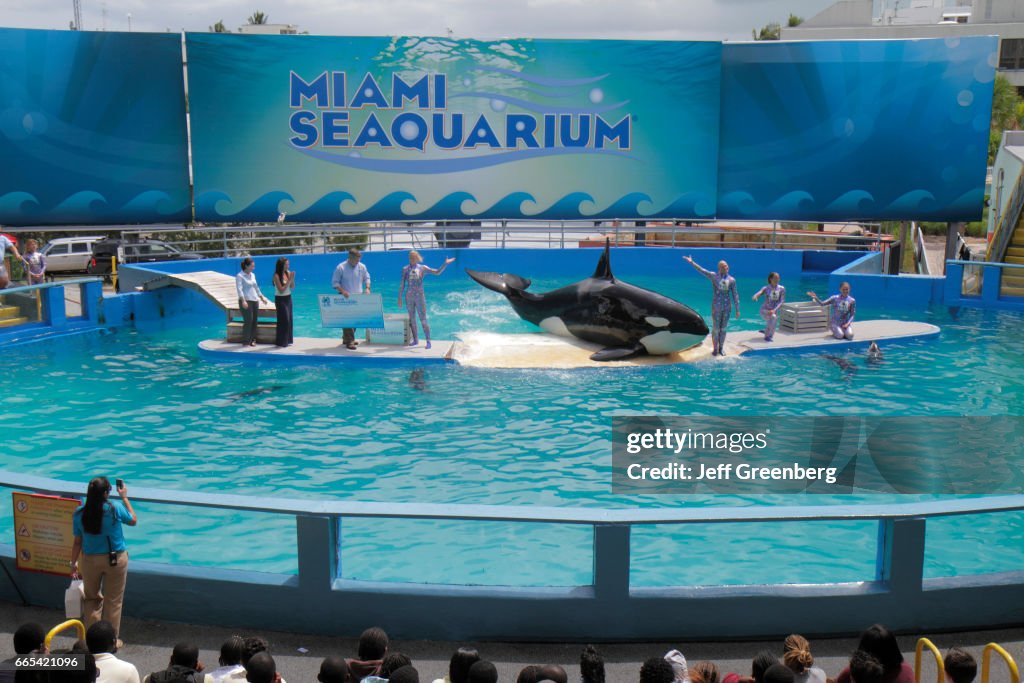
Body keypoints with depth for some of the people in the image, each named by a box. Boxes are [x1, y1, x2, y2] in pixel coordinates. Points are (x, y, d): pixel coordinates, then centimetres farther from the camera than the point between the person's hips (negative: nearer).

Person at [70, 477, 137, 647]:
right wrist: (124, 497, 9)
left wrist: (73, 563, 11)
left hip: (90, 560, 2)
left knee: (92, 598, 21)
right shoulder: (116, 508, -16)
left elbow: (77, 542, -2)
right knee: (113, 601, 11)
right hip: (116, 559, -2)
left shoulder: (79, 513, -9)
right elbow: (133, 521, 4)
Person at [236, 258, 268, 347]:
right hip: (246, 301, -7)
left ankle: (252, 340, 15)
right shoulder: (240, 276, -7)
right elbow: (239, 289, -16)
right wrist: (243, 301, -27)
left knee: (254, 320, 5)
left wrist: (262, 297, 28)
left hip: (255, 300, 7)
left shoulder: (252, 275, 14)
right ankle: (245, 342, -1)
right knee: (248, 321, -9)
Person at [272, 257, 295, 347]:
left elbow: (292, 288, 5)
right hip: (280, 299, -6)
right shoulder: (277, 276, -14)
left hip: (288, 298, 6)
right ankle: (282, 342, 4)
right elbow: (281, 290, -18)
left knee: (289, 319, 8)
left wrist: (292, 279, -10)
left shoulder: (288, 273, 2)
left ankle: (288, 340, 17)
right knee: (283, 319, -4)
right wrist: (289, 280, -20)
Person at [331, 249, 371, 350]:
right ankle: (349, 341, -12)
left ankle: (346, 338, 23)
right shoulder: (341, 267, -8)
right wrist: (342, 291, -21)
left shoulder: (362, 267, 6)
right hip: (346, 297, -5)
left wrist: (367, 288, -2)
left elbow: (367, 278, 17)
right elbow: (335, 282, -6)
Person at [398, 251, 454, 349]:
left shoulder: (422, 268, 2)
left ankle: (428, 341, -4)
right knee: (412, 319, 8)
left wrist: (445, 264, -13)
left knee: (423, 319, -6)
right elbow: (402, 285, 7)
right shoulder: (405, 269, 5)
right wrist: (400, 298, 4)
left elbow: (437, 272, -2)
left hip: (419, 296, -2)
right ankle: (415, 340, 19)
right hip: (409, 297, 2)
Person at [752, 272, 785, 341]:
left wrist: (774, 310, -24)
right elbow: (758, 293, -25)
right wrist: (755, 297, -51)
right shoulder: (766, 288, -10)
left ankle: (766, 331, 47)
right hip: (765, 310, -4)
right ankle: (767, 336, -19)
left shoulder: (781, 289, -5)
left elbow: (782, 301, -10)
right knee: (773, 317, -34)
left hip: (774, 311, 4)